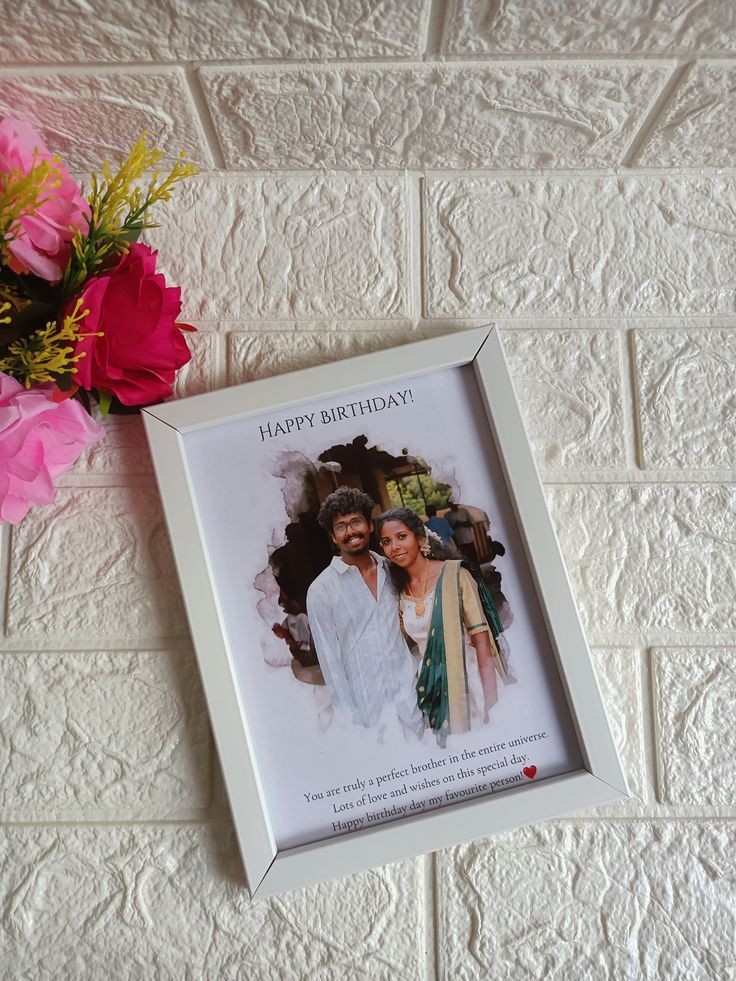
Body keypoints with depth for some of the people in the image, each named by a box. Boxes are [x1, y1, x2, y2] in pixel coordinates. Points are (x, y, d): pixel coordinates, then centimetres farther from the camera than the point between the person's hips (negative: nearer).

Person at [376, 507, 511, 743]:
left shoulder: (454, 573, -7)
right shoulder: (399, 592, 8)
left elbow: (480, 635, -12)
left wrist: (491, 701, -18)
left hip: (469, 681, -4)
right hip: (431, 692, 4)